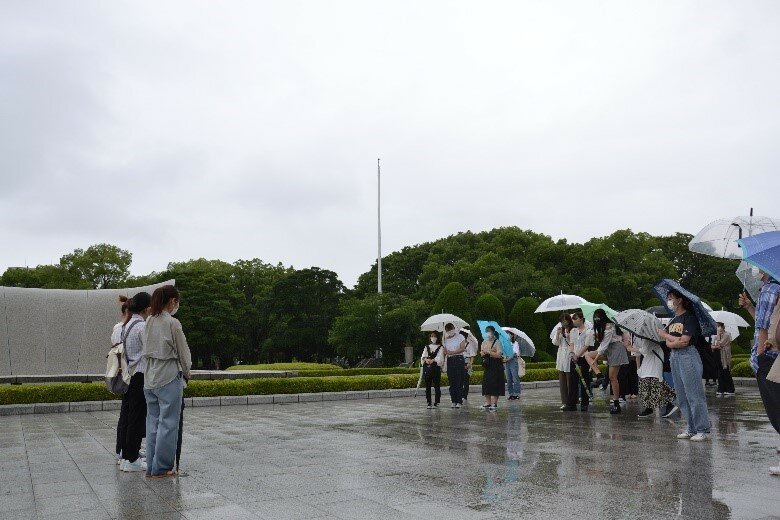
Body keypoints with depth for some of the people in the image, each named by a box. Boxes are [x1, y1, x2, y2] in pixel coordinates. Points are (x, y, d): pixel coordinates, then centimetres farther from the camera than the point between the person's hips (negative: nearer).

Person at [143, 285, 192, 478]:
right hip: (169, 379, -7)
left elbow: (147, 351, 12)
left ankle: (151, 466, 19)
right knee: (168, 424, 2)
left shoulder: (149, 322, 6)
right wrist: (186, 373, 8)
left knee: (153, 422, 13)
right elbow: (183, 353, -8)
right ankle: (161, 467, 8)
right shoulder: (172, 323, -14)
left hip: (150, 378, 7)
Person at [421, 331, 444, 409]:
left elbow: (439, 357, -7)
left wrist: (432, 360, -21)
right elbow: (423, 356, 6)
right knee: (427, 386, 2)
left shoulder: (440, 347, 6)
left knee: (437, 385, -3)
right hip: (427, 368, 3)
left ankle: (437, 402, 4)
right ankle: (429, 403, 6)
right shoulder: (427, 347, 18)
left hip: (436, 367, -3)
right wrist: (426, 359, -16)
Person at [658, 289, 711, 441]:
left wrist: (667, 336, -1)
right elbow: (665, 340, 8)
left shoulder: (689, 318, -8)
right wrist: (676, 341, -12)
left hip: (688, 356, -8)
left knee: (694, 395, -7)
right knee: (682, 396, 9)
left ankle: (703, 430, -1)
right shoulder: (674, 320, 17)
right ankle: (691, 428, 16)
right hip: (675, 357, 9)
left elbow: (684, 342, -15)